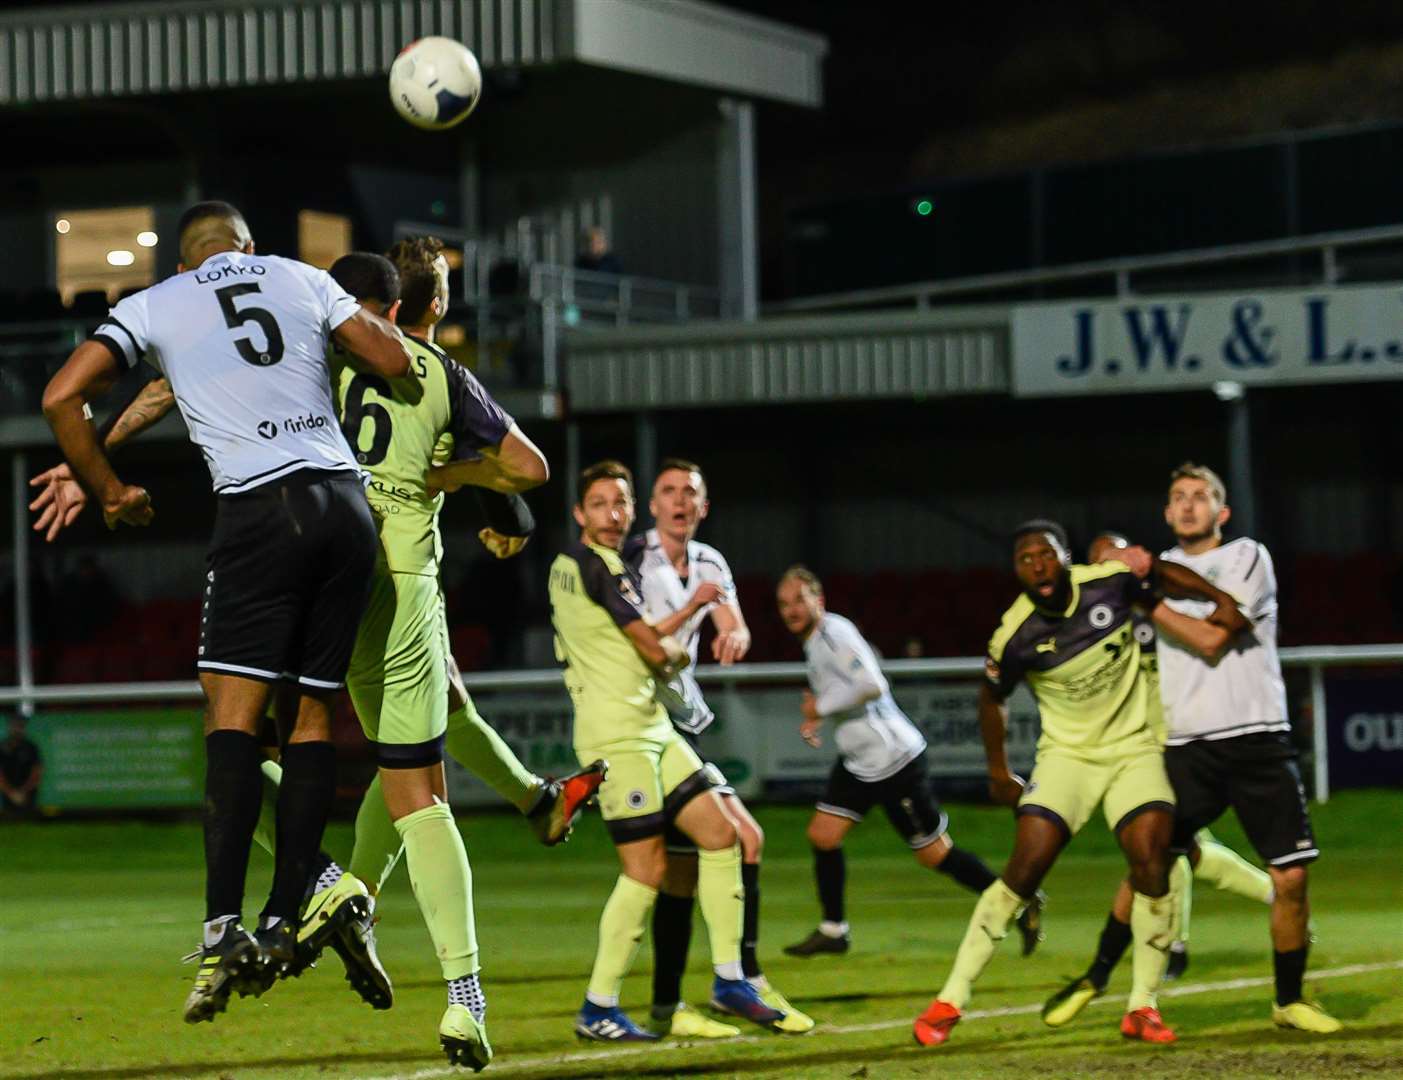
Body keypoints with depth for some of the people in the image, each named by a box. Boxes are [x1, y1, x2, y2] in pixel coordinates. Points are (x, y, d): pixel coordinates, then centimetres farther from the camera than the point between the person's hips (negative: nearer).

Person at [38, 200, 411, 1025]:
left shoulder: (154, 305, 10)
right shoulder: (302, 279, 16)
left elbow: (63, 396, 1)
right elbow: (395, 362, 12)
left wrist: (111, 492, 13)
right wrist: (368, 320, 34)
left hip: (261, 508, -4)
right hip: (348, 505, 4)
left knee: (234, 710, -7)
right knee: (311, 712, 9)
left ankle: (224, 926, -22)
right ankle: (284, 925, 7)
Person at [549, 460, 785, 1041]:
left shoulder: (565, 565, 15)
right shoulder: (597, 566, -14)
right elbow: (654, 650, -12)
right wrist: (680, 652, 9)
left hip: (651, 728, 10)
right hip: (617, 736, -10)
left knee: (720, 832, 6)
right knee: (646, 867, -9)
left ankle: (729, 979, 10)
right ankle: (598, 1009, -1)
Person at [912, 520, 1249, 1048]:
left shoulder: (1111, 582, -17)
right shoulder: (1015, 637, -18)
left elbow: (1162, 571, 5)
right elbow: (992, 697, 2)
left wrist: (1219, 600, -7)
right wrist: (998, 771, 8)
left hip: (1134, 750, 1)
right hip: (1067, 756, -1)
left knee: (1152, 862, -14)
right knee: (1024, 869, -12)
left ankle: (1142, 1008, -2)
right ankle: (950, 1000, -5)